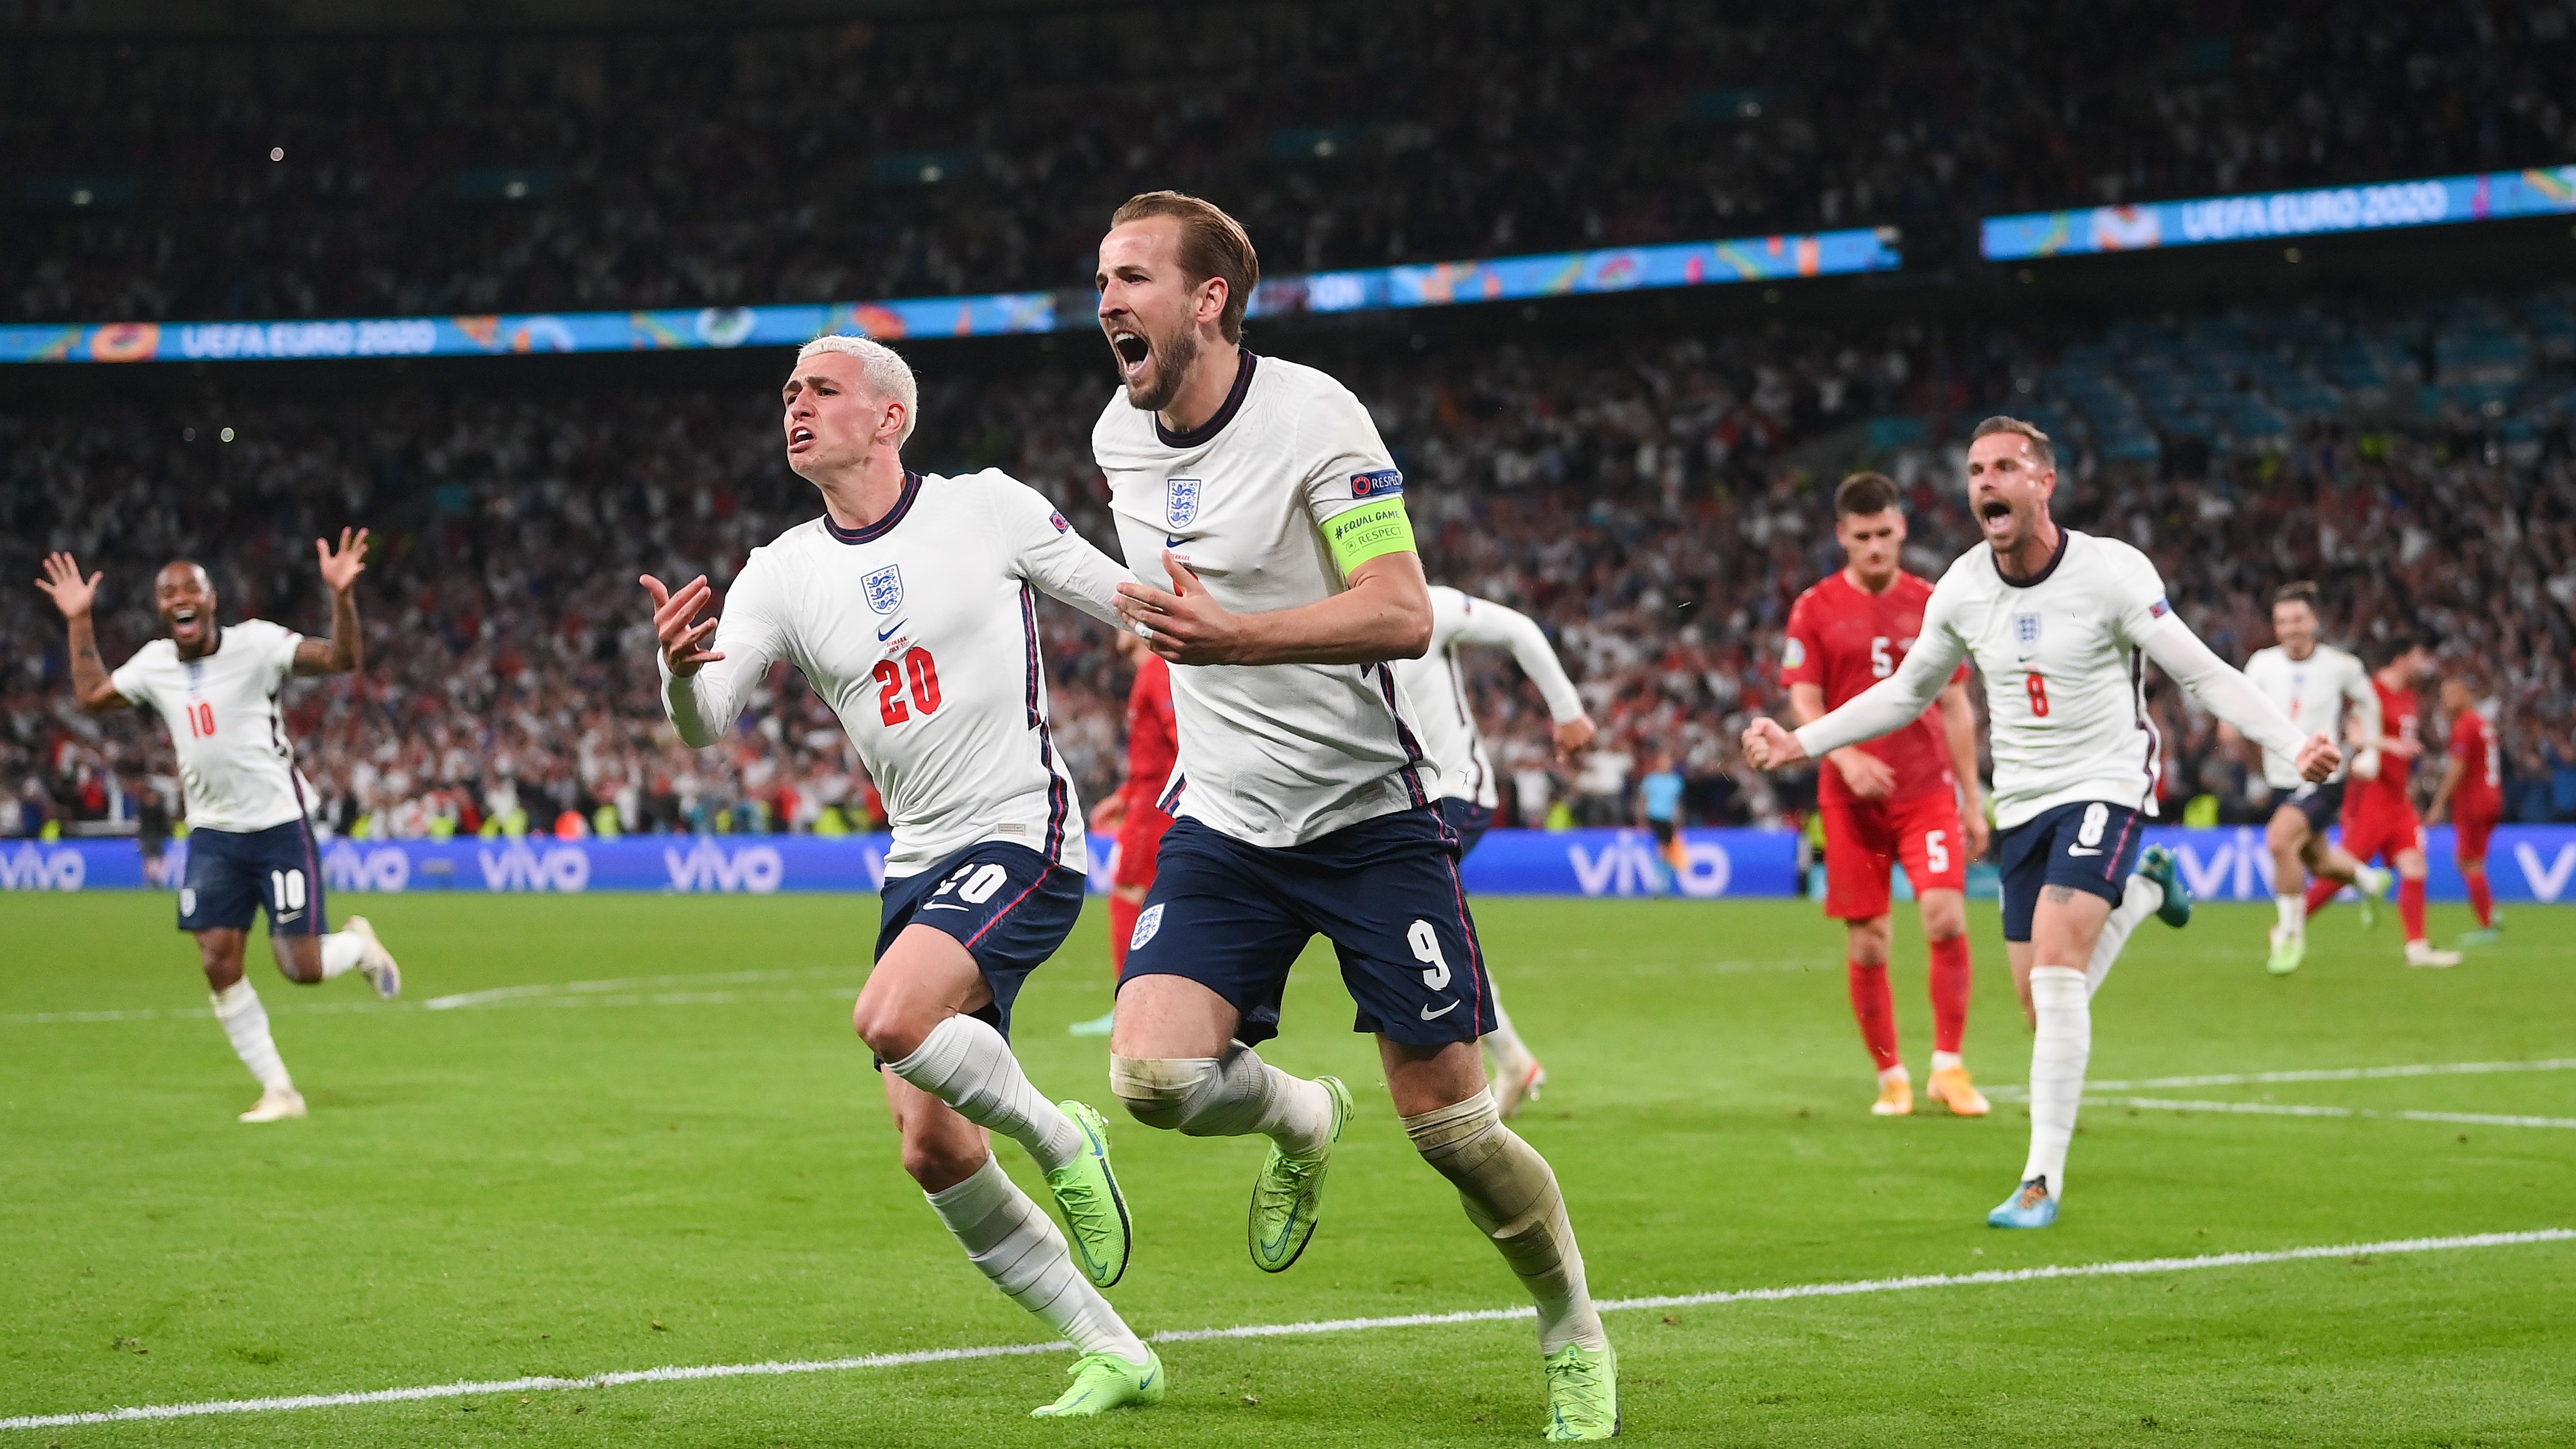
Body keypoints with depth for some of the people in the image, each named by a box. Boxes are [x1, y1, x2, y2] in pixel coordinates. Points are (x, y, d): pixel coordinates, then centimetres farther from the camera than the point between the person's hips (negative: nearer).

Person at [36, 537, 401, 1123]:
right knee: (219, 965, -3)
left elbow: (344, 658, -21)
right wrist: (79, 622, 17)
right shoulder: (154, 663, 5)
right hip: (212, 836, 5)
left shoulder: (256, 644, -12)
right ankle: (278, 1090, 9)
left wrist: (342, 595, -35)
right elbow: (91, 696, 22)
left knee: (303, 967, -7)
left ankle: (359, 944, 29)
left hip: (278, 827, -5)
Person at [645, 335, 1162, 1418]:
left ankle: (1057, 1136, -2)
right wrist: (677, 666, -28)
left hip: (1022, 838, -6)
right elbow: (704, 724, -7)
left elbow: (1128, 603, 6)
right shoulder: (782, 574, 5)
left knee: (890, 1018, -30)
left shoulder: (987, 507, -3)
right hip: (918, 867, 6)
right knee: (932, 1150, 0)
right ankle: (1114, 1356, 12)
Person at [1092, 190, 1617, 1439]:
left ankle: (1573, 1336, 20)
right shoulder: (1118, 436, 5)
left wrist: (1231, 637, -35)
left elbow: (1404, 616, -24)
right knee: (1153, 1073, -18)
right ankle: (1299, 1122, 17)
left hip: (1367, 810, -5)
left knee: (1448, 1124, -4)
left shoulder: (1312, 416, -15)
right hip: (1224, 821, 5)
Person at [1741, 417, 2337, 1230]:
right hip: (2021, 799, 5)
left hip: (2105, 785, -5)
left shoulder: (2112, 572, -15)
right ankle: (2143, 891, 38)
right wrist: (1799, 744, 9)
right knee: (2043, 1008, 5)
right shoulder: (1960, 591, -2)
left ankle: (2043, 1179, -17)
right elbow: (1907, 692, 15)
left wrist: (2294, 745, -22)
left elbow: (2202, 675, -10)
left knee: (2056, 970, -22)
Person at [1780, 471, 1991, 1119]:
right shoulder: (1816, 608, 3)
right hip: (1850, 795, 0)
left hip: (1929, 790, 1)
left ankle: (1949, 1066, -5)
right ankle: (1890, 1077, 14)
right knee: (1866, 944, 1)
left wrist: (1973, 800, 9)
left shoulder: (1931, 604, 8)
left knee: (1947, 917, -16)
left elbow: (1956, 706, 12)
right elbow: (1803, 703, -1)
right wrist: (1846, 757, -20)